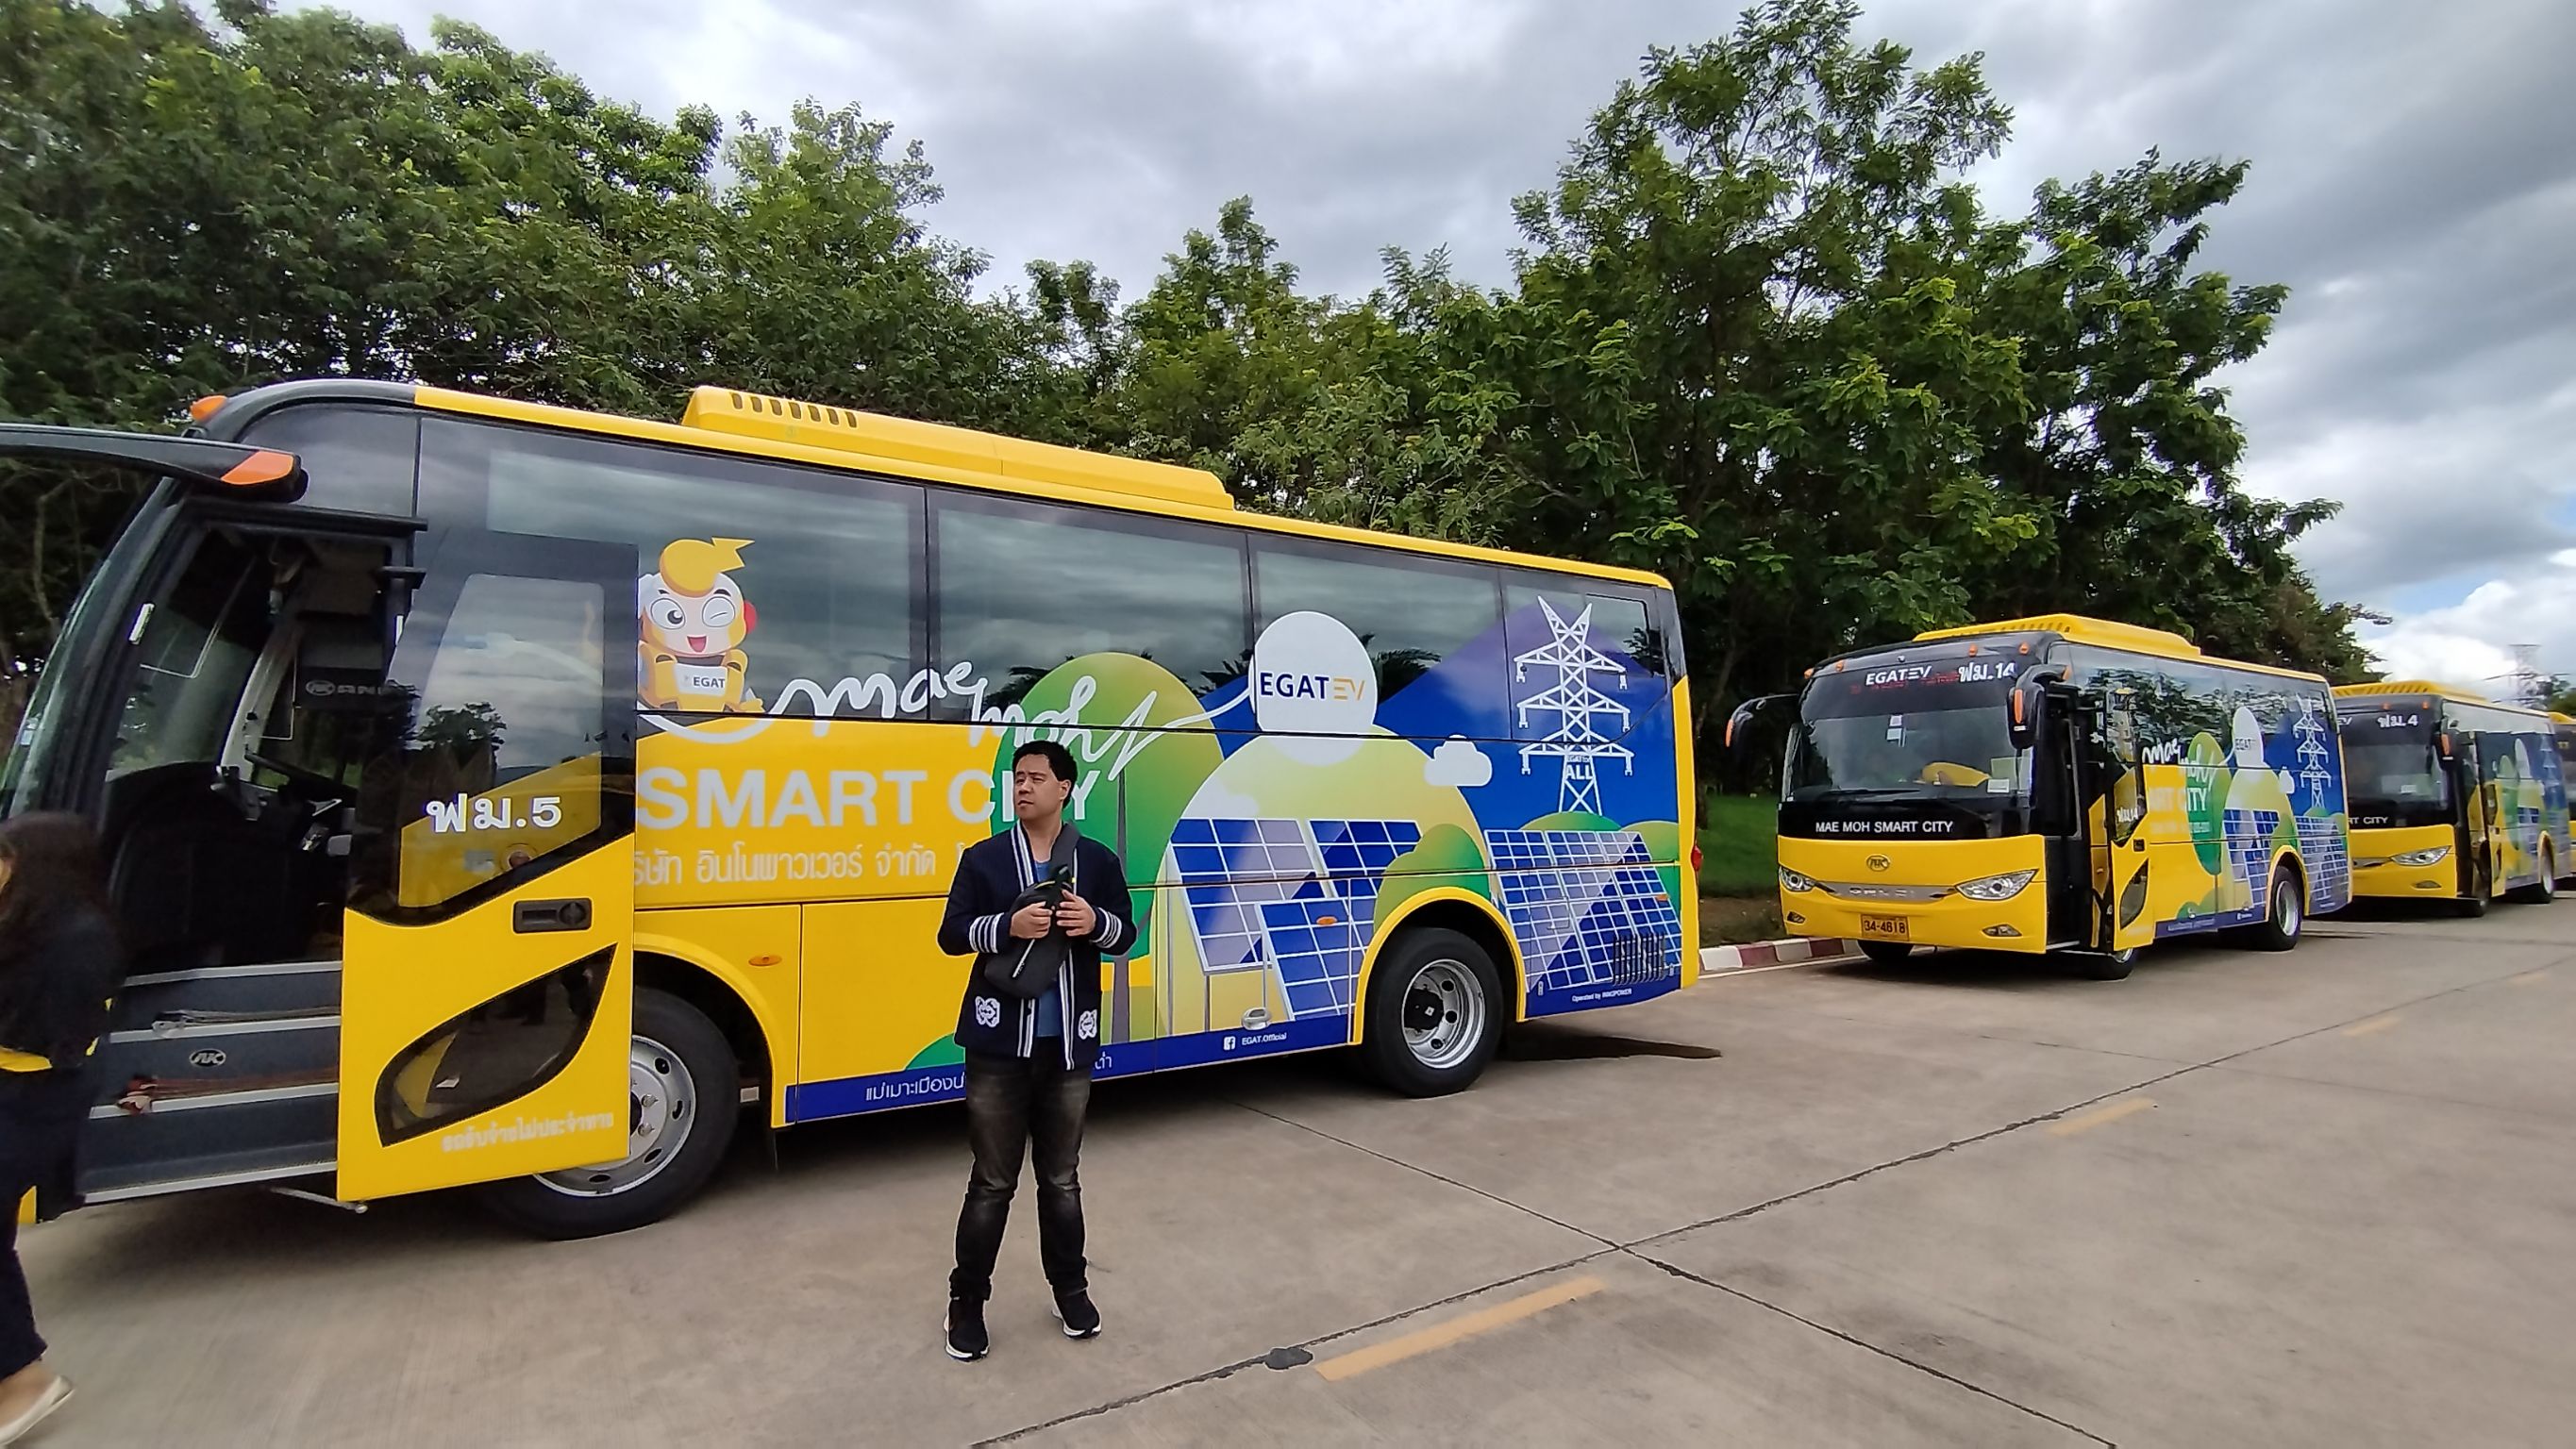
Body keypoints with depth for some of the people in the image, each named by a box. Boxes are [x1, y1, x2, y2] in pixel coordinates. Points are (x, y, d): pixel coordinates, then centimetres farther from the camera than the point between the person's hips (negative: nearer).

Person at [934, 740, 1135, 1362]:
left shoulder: (1098, 861, 3)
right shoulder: (982, 859, 0)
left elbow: (1125, 934, 7)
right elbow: (951, 935, -2)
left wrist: (1096, 922, -15)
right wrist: (1007, 926, -20)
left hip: (1069, 1046, 1)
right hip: (999, 1044, -1)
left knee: (1061, 1178, 15)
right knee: (992, 1183, 7)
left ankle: (1070, 1289, 34)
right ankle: (967, 1300, 26)